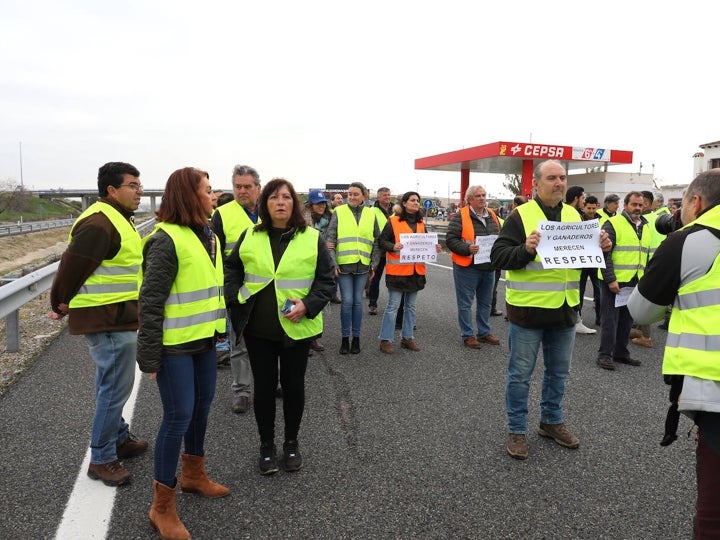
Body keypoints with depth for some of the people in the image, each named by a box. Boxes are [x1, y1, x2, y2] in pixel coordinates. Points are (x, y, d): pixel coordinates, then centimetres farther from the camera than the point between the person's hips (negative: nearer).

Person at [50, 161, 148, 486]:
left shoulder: (117, 218, 15)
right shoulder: (99, 223, -20)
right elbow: (72, 266, -19)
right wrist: (62, 305, -4)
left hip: (116, 317, 11)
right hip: (108, 320, -11)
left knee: (111, 384, 21)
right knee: (115, 387, -3)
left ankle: (120, 439, 36)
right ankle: (101, 459, 10)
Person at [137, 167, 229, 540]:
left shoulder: (208, 236, 8)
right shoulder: (166, 240, -17)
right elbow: (150, 302, -17)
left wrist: (221, 328, 17)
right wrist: (150, 356, -17)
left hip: (204, 339, 8)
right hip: (175, 344, -8)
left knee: (201, 406, 18)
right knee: (178, 416, -2)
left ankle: (194, 474, 39)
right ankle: (162, 507, 16)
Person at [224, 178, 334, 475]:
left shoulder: (312, 238, -4)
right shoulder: (250, 236, 2)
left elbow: (327, 279, -2)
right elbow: (231, 268, 14)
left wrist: (309, 305, -15)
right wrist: (234, 298, 0)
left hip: (296, 327, -1)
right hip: (258, 328, 1)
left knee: (293, 385, 12)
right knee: (264, 387, 10)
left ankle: (292, 443, 32)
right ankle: (266, 445, 29)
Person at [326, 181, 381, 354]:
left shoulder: (371, 214, 7)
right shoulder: (339, 212, 1)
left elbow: (377, 241, 12)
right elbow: (330, 239, -1)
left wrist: (374, 264, 7)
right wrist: (333, 263, -7)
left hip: (362, 265, 2)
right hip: (344, 264, -2)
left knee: (358, 301, 7)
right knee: (347, 301, -1)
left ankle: (356, 337, 18)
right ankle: (345, 338, 12)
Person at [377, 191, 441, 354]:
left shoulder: (421, 223, 12)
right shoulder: (393, 221, -6)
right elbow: (381, 241, -7)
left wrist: (434, 248, 0)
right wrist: (393, 246, -24)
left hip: (416, 270, 6)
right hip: (397, 270, -6)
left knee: (410, 306, 13)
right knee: (393, 305, -3)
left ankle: (407, 337, 25)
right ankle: (385, 340, 7)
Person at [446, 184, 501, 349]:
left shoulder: (492, 216, 10)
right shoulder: (461, 216, -9)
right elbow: (450, 239, -14)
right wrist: (467, 249, -26)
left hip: (488, 267, 6)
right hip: (467, 267, -6)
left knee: (485, 303, 16)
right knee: (465, 303, 3)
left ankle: (484, 332, 30)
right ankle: (467, 335, 15)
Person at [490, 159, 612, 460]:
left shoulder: (574, 215, 9)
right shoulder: (520, 215, -9)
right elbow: (498, 256, -15)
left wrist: (600, 249, -6)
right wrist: (526, 249, -31)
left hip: (565, 310, 6)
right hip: (528, 310, -6)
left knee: (559, 372, 18)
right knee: (520, 373, 5)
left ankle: (551, 422, 36)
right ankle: (516, 431, 19)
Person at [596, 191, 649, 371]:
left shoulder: (645, 227, 15)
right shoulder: (613, 224, -8)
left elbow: (646, 255, 21)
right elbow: (604, 253, -14)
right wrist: (610, 279, -18)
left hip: (635, 282, 7)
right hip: (615, 281, -7)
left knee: (627, 319, 13)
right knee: (610, 317, -2)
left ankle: (621, 352, 24)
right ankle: (605, 354, 6)